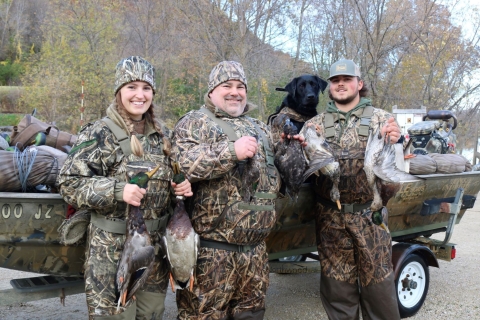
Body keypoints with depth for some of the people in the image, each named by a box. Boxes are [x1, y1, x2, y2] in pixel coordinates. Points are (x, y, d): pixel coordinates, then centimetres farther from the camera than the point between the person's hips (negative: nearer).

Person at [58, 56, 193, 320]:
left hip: (156, 246, 5)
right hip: (112, 249, -5)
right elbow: (69, 184, -12)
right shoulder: (99, 134, -9)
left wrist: (182, 186, -1)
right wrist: (117, 191, -25)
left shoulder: (162, 135, 9)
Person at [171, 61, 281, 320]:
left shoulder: (259, 129, 19)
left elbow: (274, 174, 24)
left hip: (255, 247, 6)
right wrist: (232, 150, -23)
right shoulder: (194, 123, -1)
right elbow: (182, 163, -18)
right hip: (210, 247, -6)